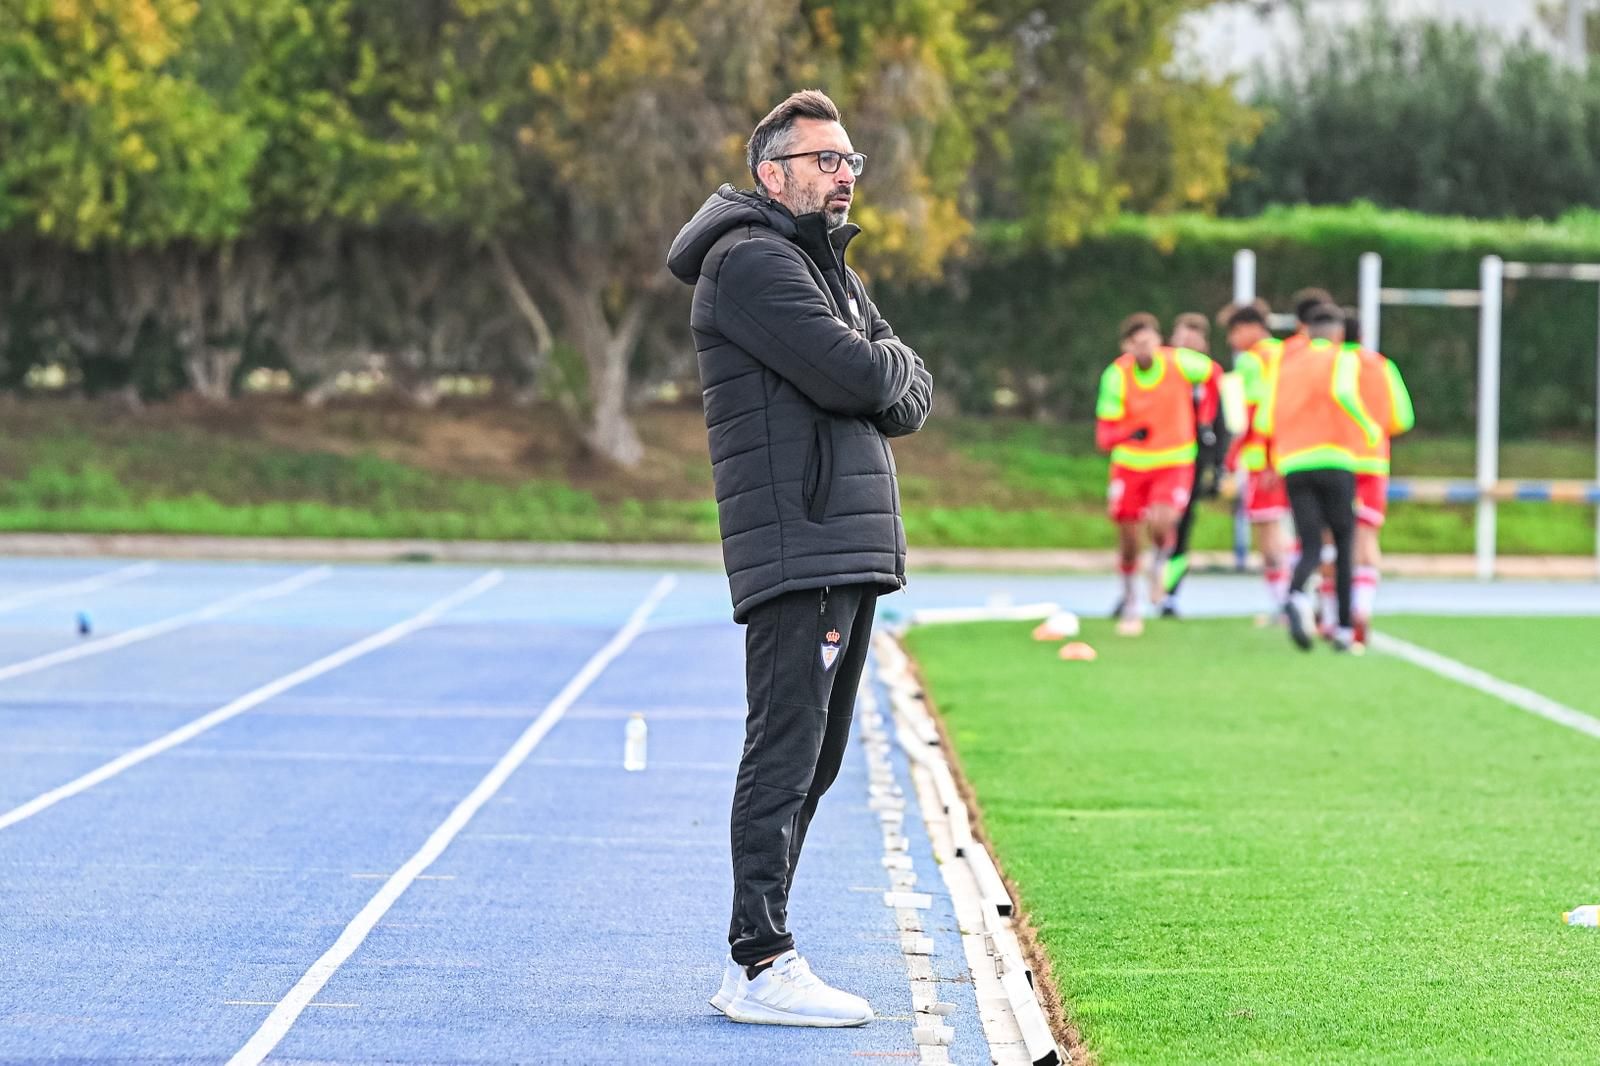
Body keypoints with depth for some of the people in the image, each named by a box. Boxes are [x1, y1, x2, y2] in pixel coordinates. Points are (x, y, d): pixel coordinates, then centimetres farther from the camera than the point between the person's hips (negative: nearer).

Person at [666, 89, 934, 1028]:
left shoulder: (832, 272, 23)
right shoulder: (750, 262, -9)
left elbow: (912, 400, 15)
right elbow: (855, 375, -19)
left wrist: (875, 381, -5)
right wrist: (890, 364, 2)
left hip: (851, 551, 10)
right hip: (795, 549, -10)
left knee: (810, 761, 11)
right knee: (786, 754, -12)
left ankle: (759, 956, 15)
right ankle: (760, 966, -12)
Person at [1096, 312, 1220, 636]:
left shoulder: (1180, 362, -15)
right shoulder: (1116, 376, -16)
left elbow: (1213, 373, 9)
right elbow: (1104, 436, -18)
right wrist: (1128, 433, -40)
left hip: (1174, 462, -1)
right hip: (1129, 463, 1)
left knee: (1161, 524, -25)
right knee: (1128, 540, 4)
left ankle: (1159, 564, 10)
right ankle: (1131, 607, 26)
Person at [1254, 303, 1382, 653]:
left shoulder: (1285, 365, 16)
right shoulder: (1342, 359, 4)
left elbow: (1263, 421, 11)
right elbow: (1343, 393, -18)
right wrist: (1369, 428, -7)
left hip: (1292, 466, 3)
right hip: (1334, 462, -3)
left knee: (1310, 548, 2)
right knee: (1345, 544, 10)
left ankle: (1297, 598, -31)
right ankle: (1344, 631, 6)